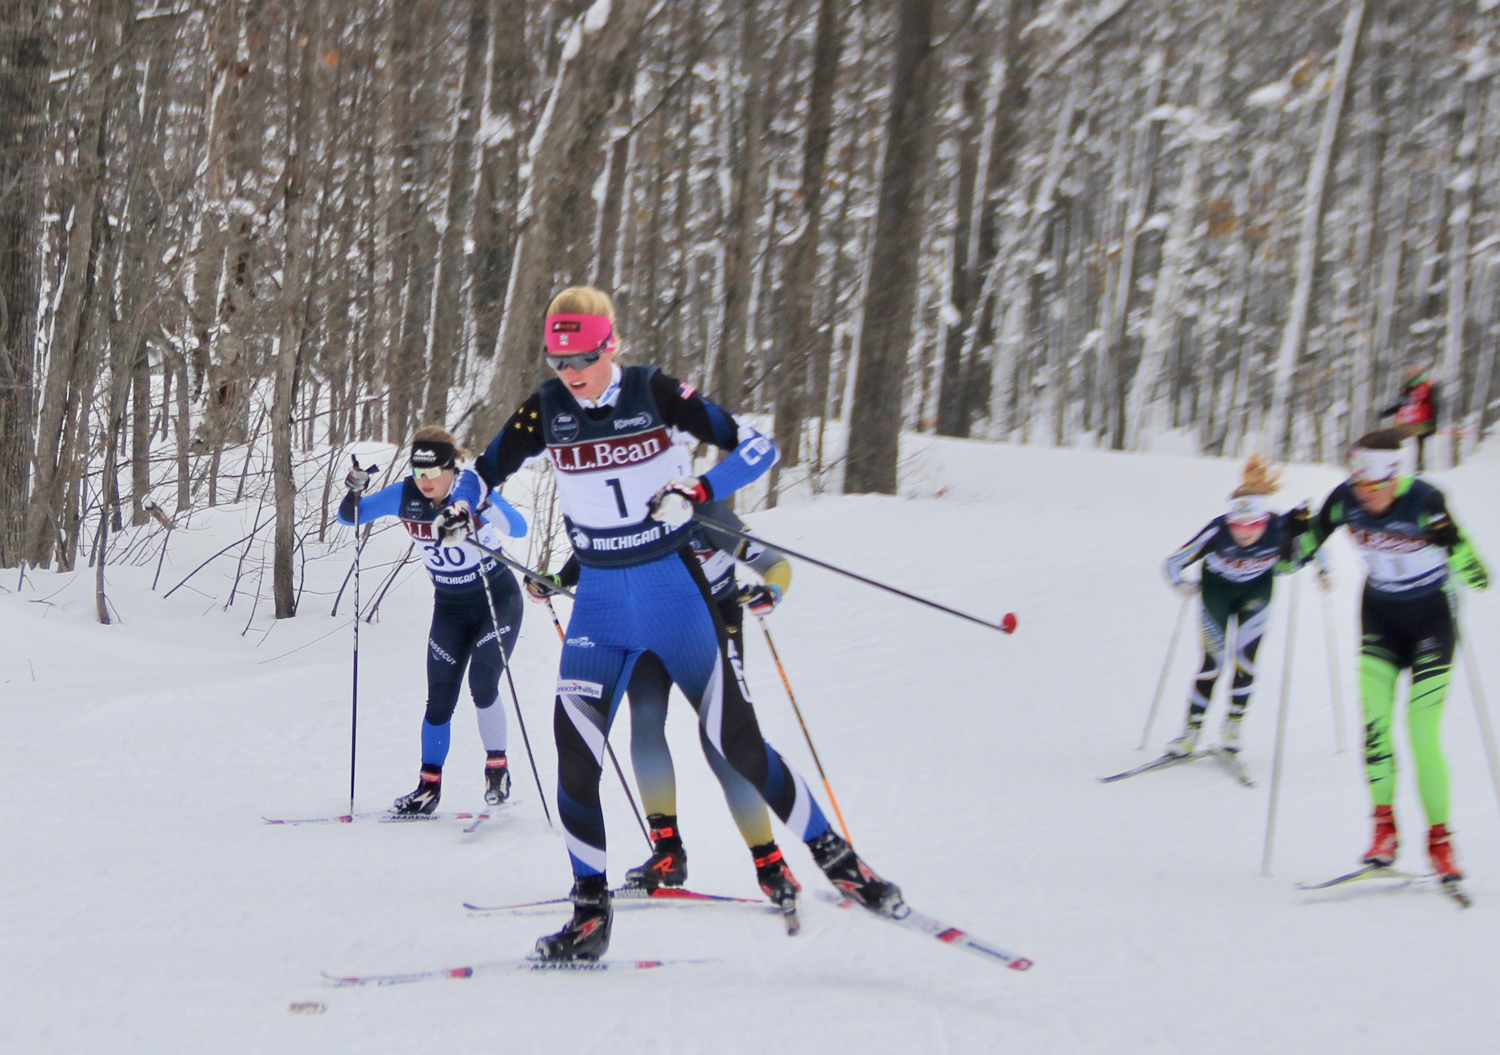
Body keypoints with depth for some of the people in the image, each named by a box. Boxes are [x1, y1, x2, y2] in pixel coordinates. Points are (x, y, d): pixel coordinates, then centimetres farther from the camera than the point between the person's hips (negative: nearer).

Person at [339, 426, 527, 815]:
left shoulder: (472, 486, -22)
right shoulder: (405, 495, -11)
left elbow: (519, 528, -34)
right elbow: (349, 516, -4)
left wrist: (481, 509, -50)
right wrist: (355, 490, -25)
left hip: (498, 600, -4)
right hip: (450, 607, 4)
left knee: (482, 685, -16)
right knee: (440, 699, -1)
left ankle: (497, 768, 4)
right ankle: (428, 788, 7)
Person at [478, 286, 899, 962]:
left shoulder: (656, 393, -11)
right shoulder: (545, 411, -2)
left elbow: (757, 445, -10)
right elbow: (484, 475, 12)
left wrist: (697, 491, -25)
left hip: (672, 584, -2)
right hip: (599, 599, 2)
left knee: (733, 735, 0)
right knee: (575, 741, -13)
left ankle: (831, 853, 19)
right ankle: (590, 907, -1)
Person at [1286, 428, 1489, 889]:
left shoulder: (1425, 501, -25)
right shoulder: (1344, 500, -14)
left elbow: (1477, 578, -25)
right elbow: (1301, 552, 1)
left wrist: (1451, 541, -43)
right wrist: (1298, 532, -21)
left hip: (1431, 617, -3)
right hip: (1380, 617, 3)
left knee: (1422, 734, -10)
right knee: (1373, 717, -15)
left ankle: (1439, 839, 3)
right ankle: (1383, 825, -7)